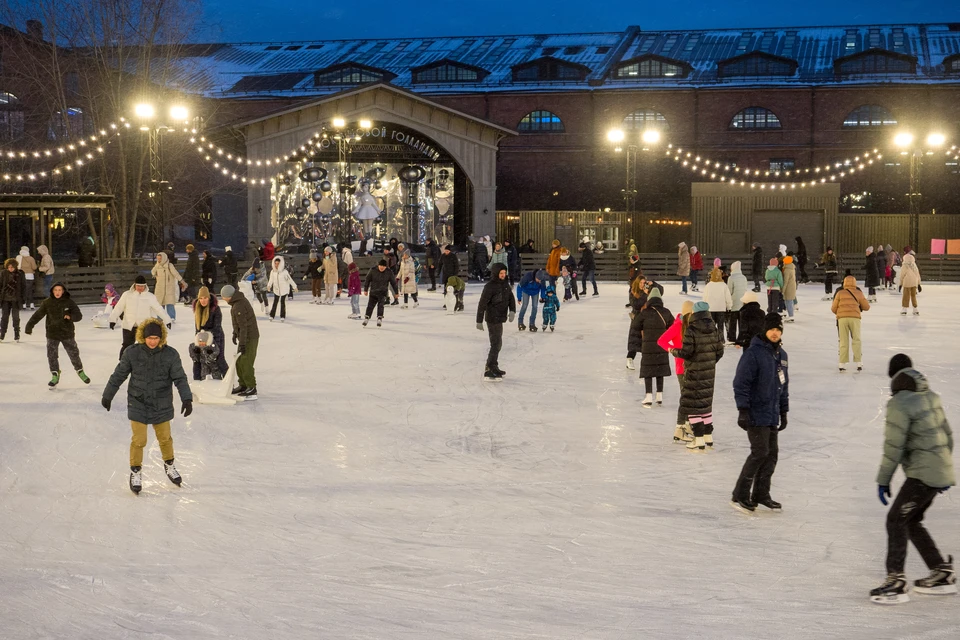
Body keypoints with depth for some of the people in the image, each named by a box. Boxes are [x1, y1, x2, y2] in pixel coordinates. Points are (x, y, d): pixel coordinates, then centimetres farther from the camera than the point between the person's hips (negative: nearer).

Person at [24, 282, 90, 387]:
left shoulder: (69, 303, -6)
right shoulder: (47, 303, -5)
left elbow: (79, 316, -7)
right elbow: (38, 315, -5)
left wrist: (70, 316, -28)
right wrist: (29, 326, -13)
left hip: (67, 333, -1)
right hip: (52, 334, 1)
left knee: (74, 353, 9)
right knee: (52, 356, 0)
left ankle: (80, 371, 31)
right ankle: (55, 376, 15)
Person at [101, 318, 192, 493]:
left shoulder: (170, 354, -12)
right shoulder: (133, 353, -12)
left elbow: (180, 378, -8)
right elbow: (119, 375, 0)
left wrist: (187, 398, -19)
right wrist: (107, 395, 7)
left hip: (161, 405, 1)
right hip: (138, 404, -1)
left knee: (165, 438, 15)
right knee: (139, 440, 2)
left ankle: (169, 465, 41)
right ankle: (135, 472, 23)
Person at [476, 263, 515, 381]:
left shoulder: (505, 285, 7)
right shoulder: (490, 287, -17)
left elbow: (511, 299, 8)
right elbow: (482, 304, -16)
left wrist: (512, 311, -11)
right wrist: (479, 321, -16)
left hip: (500, 319, 9)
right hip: (493, 319, -9)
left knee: (497, 344, 18)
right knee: (496, 344, -11)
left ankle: (493, 367, 31)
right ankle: (488, 372, -10)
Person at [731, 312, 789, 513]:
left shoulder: (781, 355, 12)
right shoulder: (753, 353, -13)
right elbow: (741, 383, -15)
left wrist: (783, 411, 20)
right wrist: (743, 410, -19)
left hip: (772, 415, 8)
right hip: (756, 414, -8)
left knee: (772, 453, 8)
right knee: (760, 452, -11)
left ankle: (761, 494, 19)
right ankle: (740, 495, -3)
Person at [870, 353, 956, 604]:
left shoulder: (899, 404, -15)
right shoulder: (931, 397, 9)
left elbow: (894, 446, -16)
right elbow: (947, 434, 16)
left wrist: (883, 480, -8)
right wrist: (945, 468, 27)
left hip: (922, 475, -9)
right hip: (940, 470, 9)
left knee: (896, 520, -7)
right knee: (912, 521, 18)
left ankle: (896, 582, -9)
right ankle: (942, 574, 23)